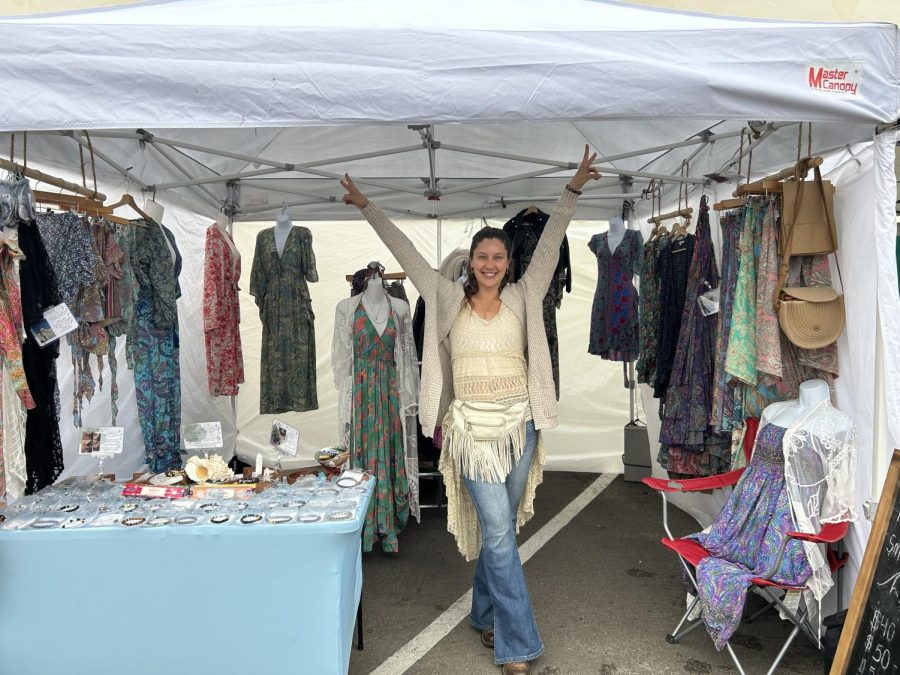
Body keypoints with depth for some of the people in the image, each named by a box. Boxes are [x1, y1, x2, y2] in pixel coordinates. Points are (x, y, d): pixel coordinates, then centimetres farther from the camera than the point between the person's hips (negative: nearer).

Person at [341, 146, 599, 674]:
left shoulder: (523, 298, 4)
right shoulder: (449, 299, 2)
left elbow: (550, 244, -1)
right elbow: (405, 251, 4)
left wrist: (572, 191, -8)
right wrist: (367, 207, 7)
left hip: (519, 424, 2)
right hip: (472, 427, -2)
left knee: (501, 527, 14)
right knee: (498, 531, -4)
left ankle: (485, 614, 36)